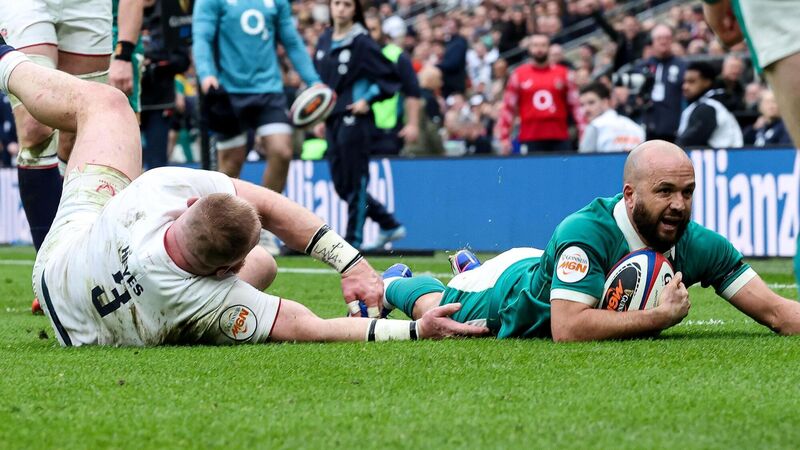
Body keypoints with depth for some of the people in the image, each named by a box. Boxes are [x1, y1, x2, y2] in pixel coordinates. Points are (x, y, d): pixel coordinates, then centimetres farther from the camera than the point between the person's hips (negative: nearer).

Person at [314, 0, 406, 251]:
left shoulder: (361, 42, -8)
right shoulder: (324, 41, 11)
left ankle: (353, 240, 4)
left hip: (354, 119, -8)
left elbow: (391, 77, -7)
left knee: (354, 182, -3)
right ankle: (389, 225, 20)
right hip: (332, 119, 8)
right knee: (341, 184, 9)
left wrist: (368, 100, -13)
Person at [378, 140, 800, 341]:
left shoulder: (701, 245, -31)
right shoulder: (586, 232, -47)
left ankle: (468, 268, 67)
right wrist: (664, 315, -52)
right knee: (431, 309, 25)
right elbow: (568, 329, -54)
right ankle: (390, 283, 57)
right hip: (507, 295, -5)